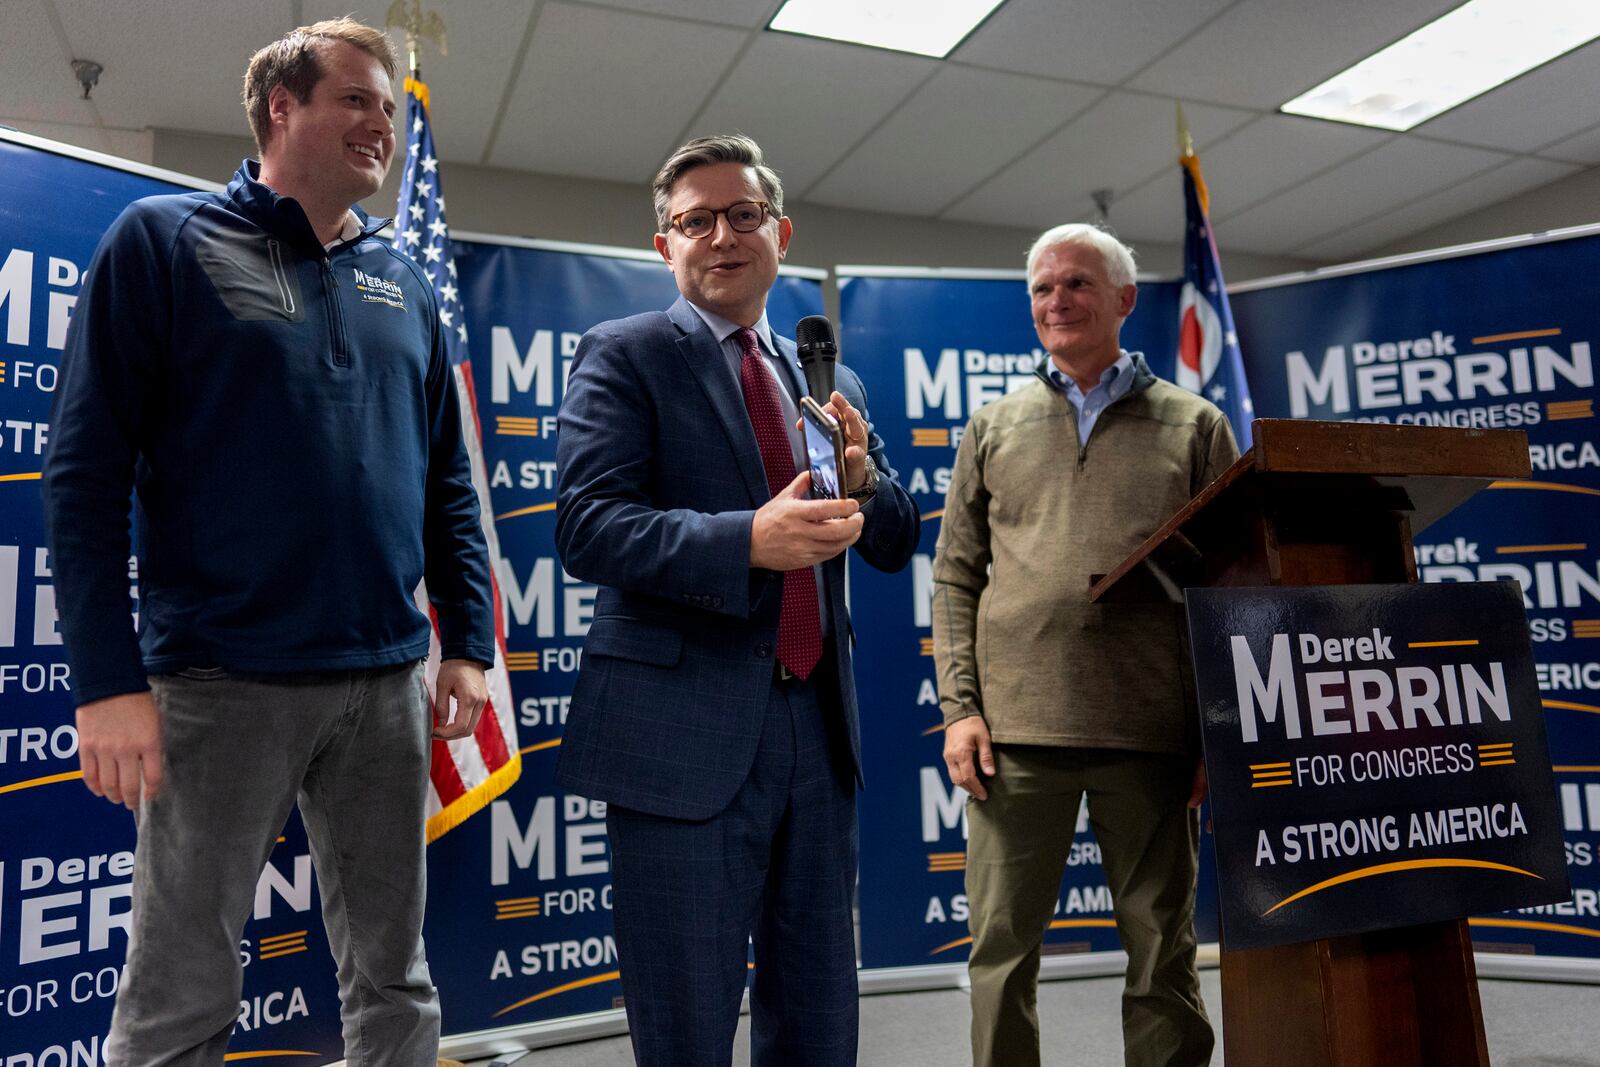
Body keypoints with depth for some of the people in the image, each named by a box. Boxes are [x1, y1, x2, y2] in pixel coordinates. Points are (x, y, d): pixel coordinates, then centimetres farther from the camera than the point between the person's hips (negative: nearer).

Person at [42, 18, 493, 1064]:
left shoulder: (404, 281, 13)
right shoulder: (164, 239, 1)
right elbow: (87, 469, -4)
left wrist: (469, 642, 7)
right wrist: (109, 681, -11)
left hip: (387, 682, 4)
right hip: (223, 681, -4)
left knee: (395, 981, 13)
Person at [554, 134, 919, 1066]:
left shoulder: (833, 382, 15)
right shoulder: (625, 356, -1)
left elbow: (896, 544, 14)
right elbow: (587, 526, -13)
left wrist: (861, 477, -8)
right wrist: (748, 541, -27)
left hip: (819, 728, 6)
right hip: (687, 735, -5)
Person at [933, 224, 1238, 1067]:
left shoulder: (1194, 426, 9)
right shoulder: (994, 428, 13)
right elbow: (954, 579, 9)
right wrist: (959, 707, -2)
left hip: (1151, 735, 0)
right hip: (1014, 730, 1)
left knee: (1163, 952, 11)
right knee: (1002, 950, 7)